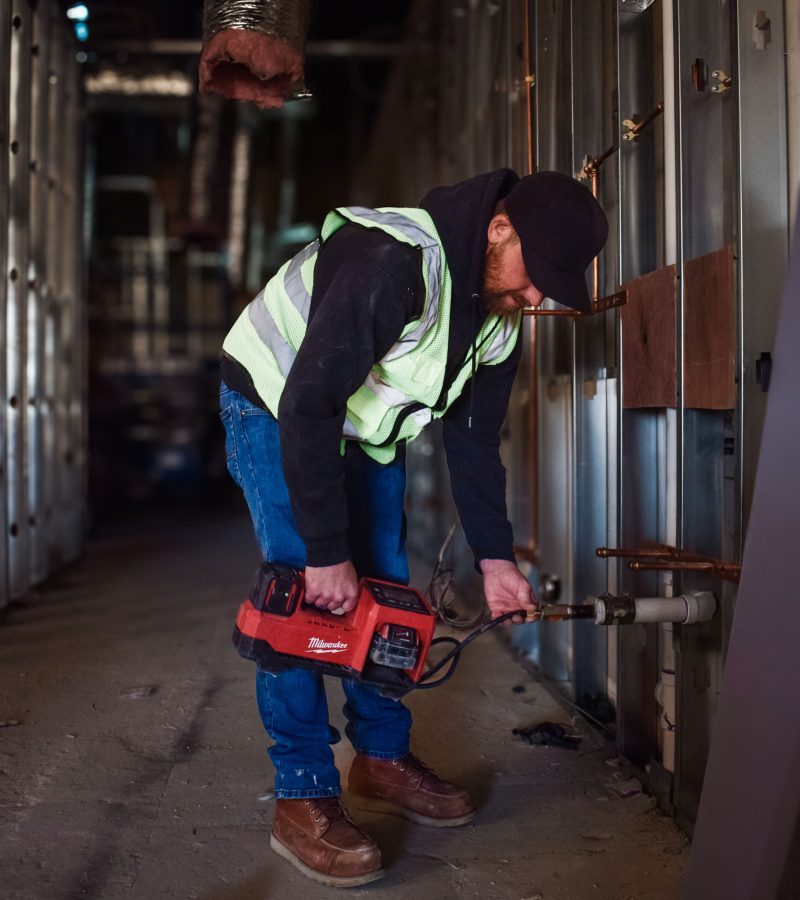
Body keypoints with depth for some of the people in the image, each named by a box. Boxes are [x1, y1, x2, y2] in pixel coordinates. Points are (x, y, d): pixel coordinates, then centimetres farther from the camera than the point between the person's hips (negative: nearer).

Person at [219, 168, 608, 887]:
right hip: (275, 403, -7)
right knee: (305, 592, -15)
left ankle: (383, 757, 21)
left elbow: (474, 441, -1)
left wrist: (495, 558, -7)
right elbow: (308, 407, -37)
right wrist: (327, 552, -33)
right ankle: (304, 797, -8)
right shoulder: (392, 263, -37)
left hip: (367, 426, 8)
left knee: (384, 584, 6)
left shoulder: (501, 320, -9)